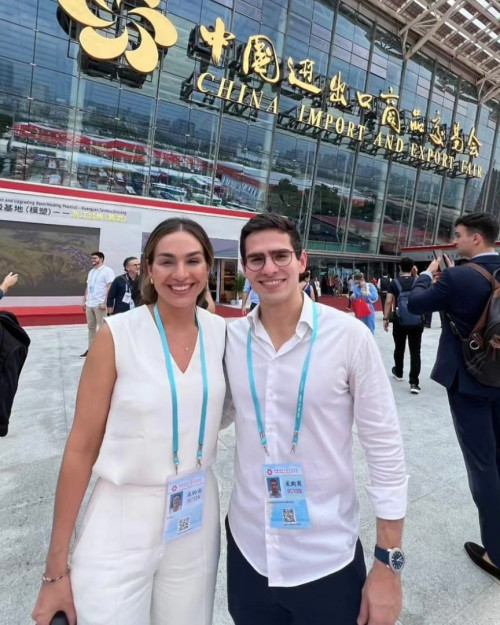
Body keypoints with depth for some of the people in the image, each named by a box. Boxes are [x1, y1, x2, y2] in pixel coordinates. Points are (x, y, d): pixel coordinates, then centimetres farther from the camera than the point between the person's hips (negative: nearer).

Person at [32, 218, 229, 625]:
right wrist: (56, 568, -6)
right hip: (123, 520, -3)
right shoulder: (117, 334, -15)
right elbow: (82, 447, -10)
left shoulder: (222, 332, -5)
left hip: (198, 518, 4)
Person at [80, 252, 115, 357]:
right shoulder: (91, 272, 17)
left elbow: (110, 288, -13)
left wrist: (105, 302, -19)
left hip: (100, 304, -8)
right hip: (89, 304, 8)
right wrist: (84, 301, 15)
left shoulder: (107, 271, -7)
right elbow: (87, 287, 21)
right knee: (91, 327, 13)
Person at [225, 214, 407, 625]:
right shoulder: (231, 338, -6)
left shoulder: (350, 336, -15)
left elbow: (386, 448, -10)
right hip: (247, 549, 3)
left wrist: (388, 564, -8)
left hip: (327, 558, -2)